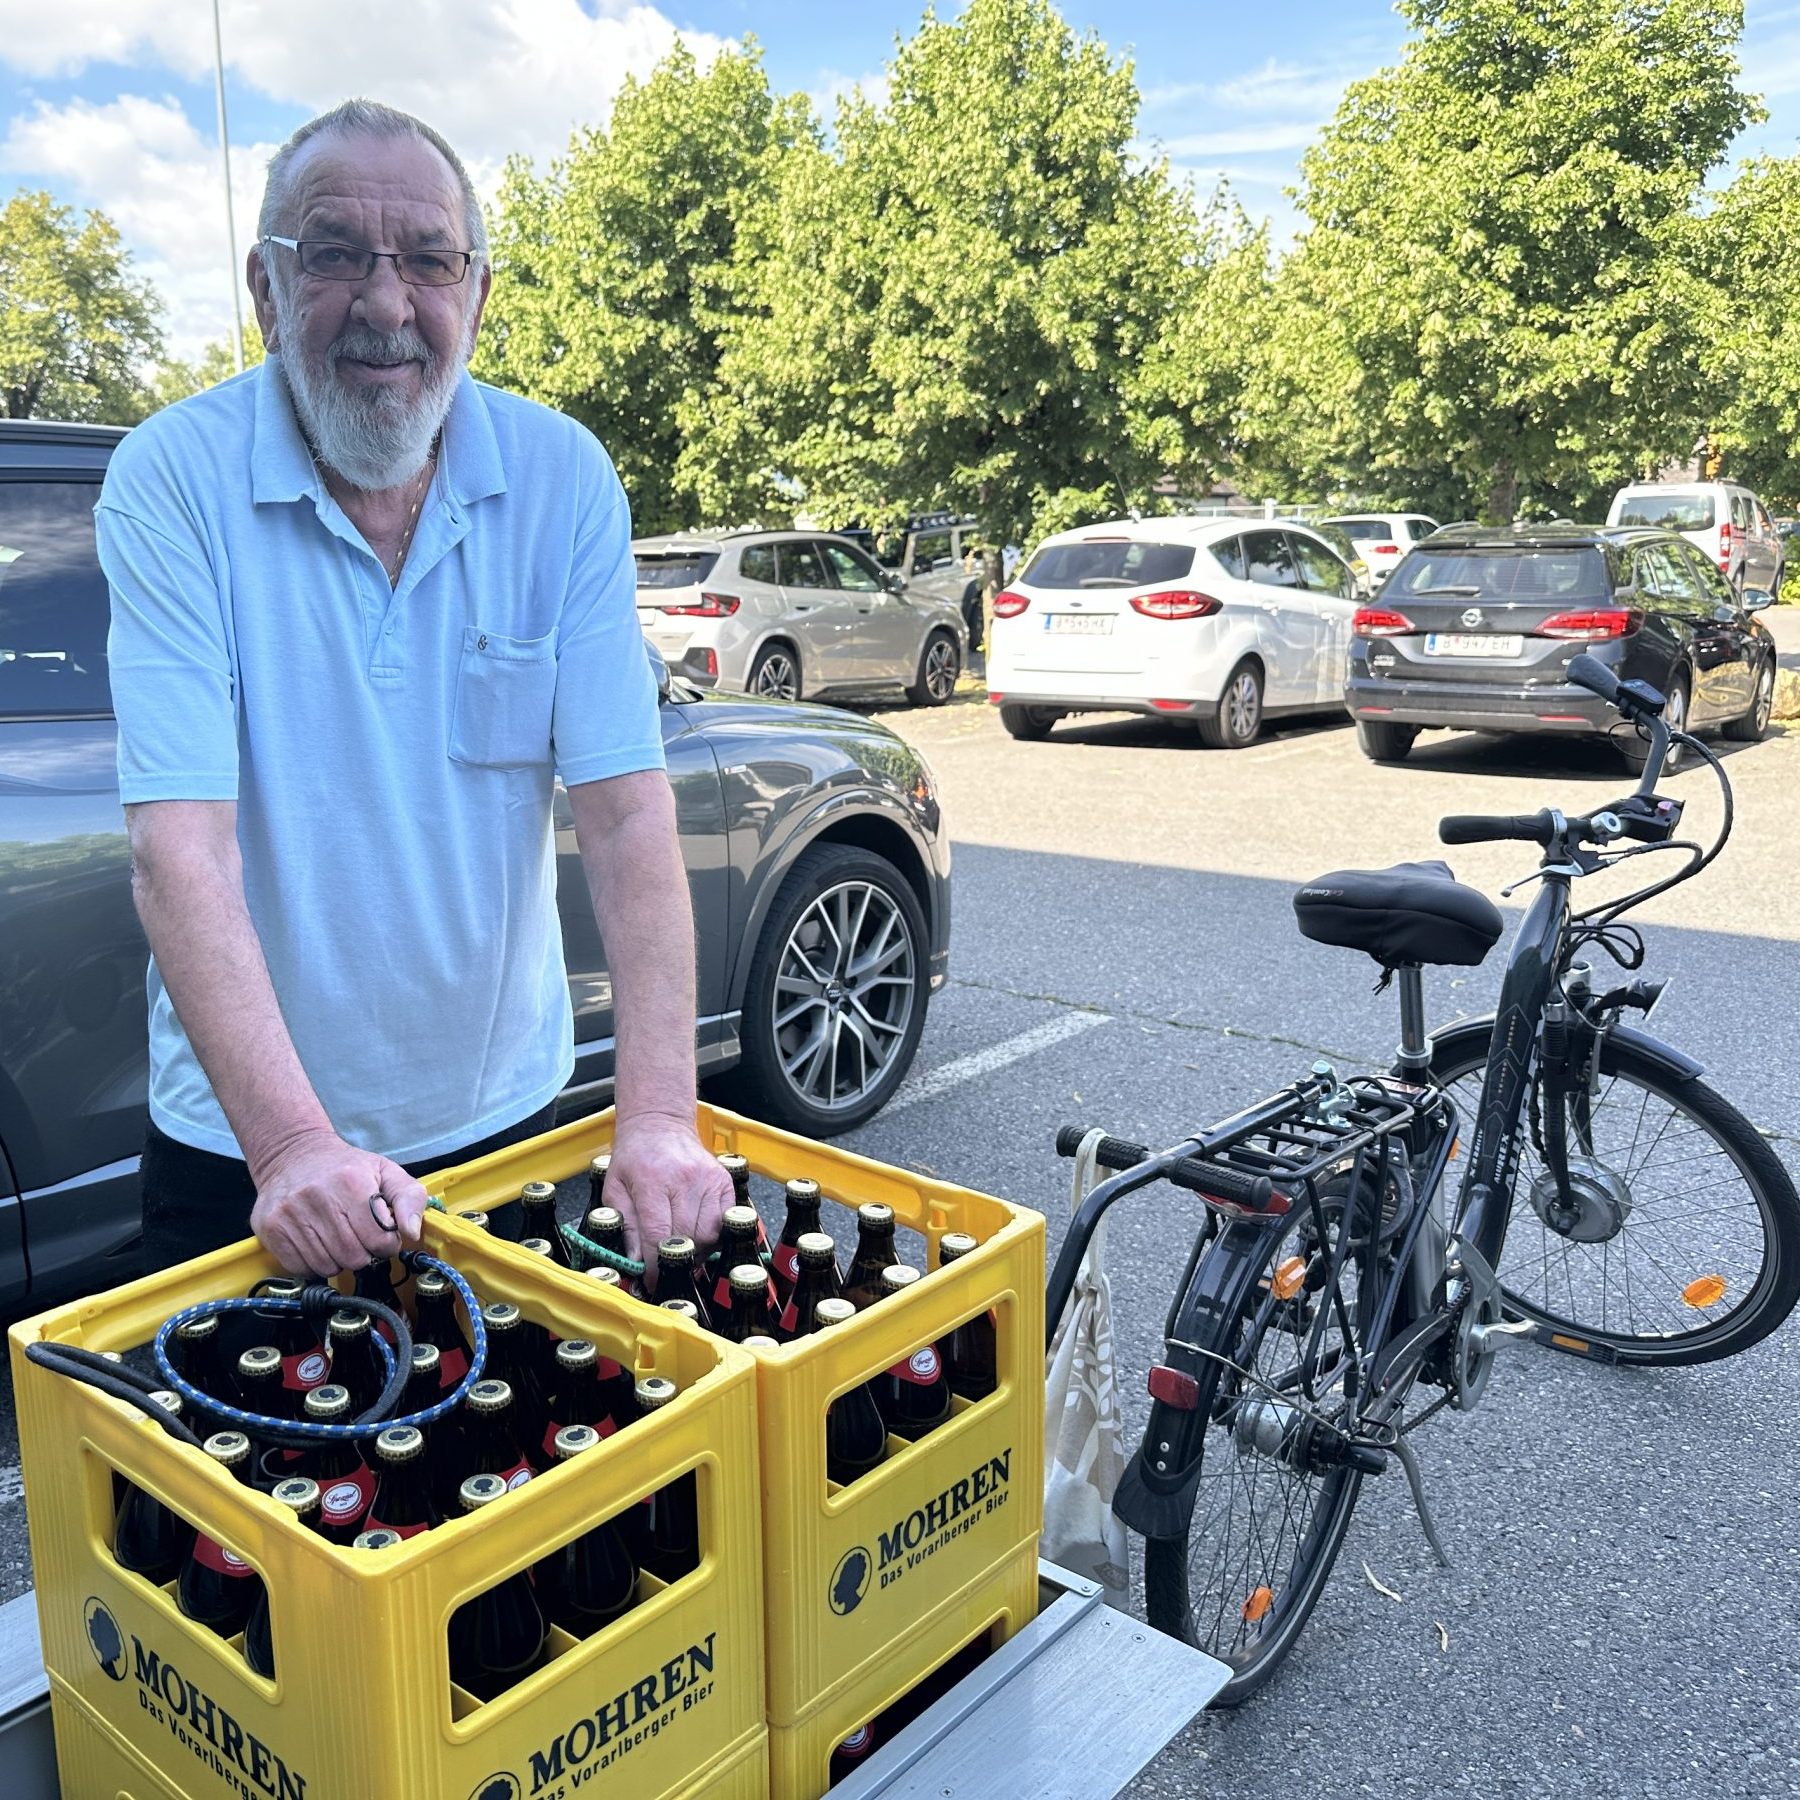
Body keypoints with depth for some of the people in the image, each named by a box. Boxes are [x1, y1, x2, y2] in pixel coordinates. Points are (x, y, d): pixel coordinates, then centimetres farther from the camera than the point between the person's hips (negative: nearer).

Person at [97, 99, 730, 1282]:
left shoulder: (564, 479, -9)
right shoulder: (173, 481, -14)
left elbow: (627, 811, -15)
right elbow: (180, 844, -22)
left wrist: (659, 1117, -25)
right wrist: (290, 1141, -33)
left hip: (507, 1107, 2)